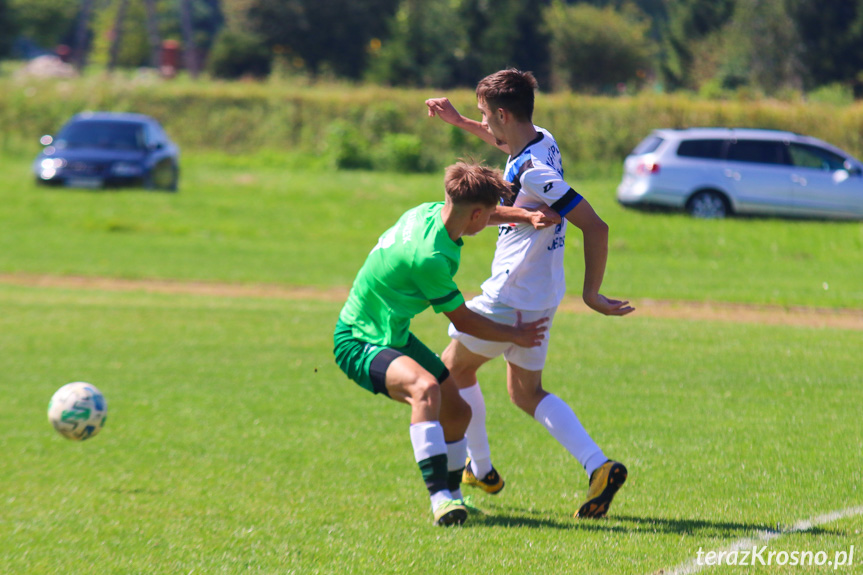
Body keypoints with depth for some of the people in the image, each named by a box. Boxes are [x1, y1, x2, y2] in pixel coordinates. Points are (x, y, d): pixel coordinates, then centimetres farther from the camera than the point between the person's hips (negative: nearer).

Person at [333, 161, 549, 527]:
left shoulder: (432, 212, -5)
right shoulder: (429, 257, -31)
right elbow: (463, 322, -15)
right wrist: (515, 335, -1)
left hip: (394, 335, 10)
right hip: (359, 343, -10)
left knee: (457, 411, 12)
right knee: (425, 386, -37)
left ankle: (452, 496, 34)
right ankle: (440, 497, -41)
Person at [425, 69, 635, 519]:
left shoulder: (534, 172, -25)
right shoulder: (543, 142, 2)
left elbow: (595, 226, -27)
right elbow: (507, 142, 30)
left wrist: (591, 293, -24)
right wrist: (458, 121, 33)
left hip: (509, 299, -9)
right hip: (541, 299, 9)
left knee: (453, 368, 14)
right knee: (526, 393, 17)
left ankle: (480, 469, 22)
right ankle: (598, 466, -1)